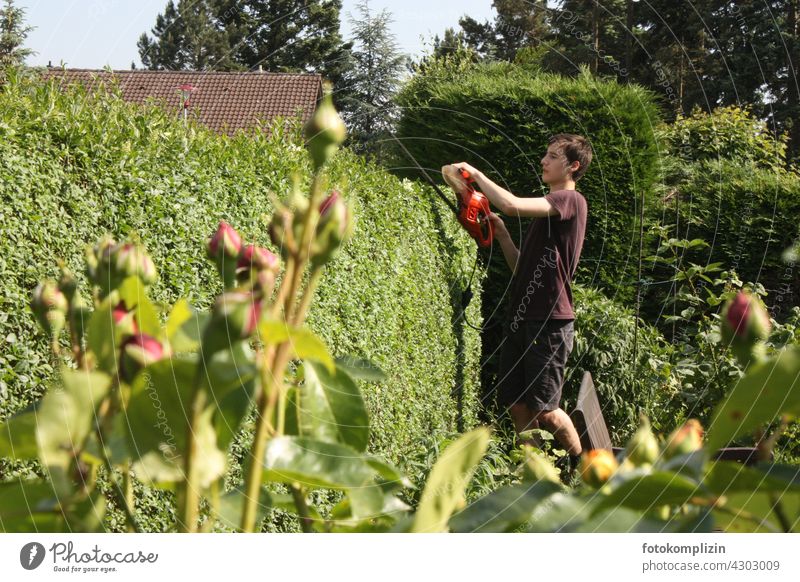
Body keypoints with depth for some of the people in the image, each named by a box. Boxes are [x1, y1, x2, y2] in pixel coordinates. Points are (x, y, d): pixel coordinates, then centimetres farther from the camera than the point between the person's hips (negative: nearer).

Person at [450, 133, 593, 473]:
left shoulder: (570, 200, -8)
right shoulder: (548, 209, 22)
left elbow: (510, 205, -24)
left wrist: (476, 174, -10)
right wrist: (501, 235, 8)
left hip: (550, 322, -9)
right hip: (522, 318, 9)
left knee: (543, 409, -5)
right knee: (517, 405, 6)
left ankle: (583, 467, 14)